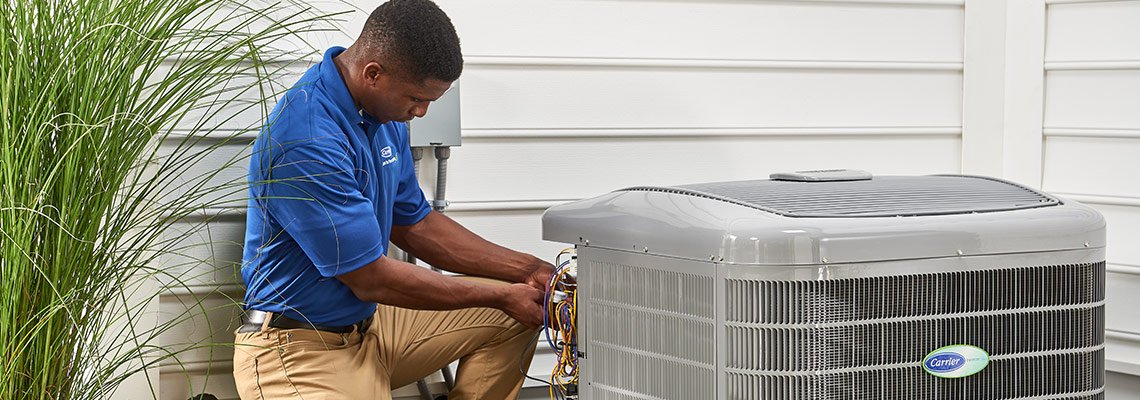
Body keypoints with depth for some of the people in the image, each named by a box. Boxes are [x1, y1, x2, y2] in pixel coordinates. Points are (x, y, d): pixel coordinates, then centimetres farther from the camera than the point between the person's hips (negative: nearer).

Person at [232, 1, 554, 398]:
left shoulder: (384, 115, 4)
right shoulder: (307, 141, -25)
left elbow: (414, 224, 15)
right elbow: (372, 280, -21)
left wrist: (528, 271, 5)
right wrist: (503, 297, -11)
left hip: (367, 323, 9)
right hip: (301, 348, -9)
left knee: (515, 317, 5)